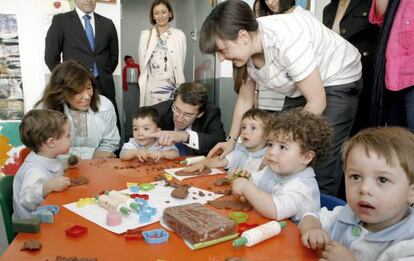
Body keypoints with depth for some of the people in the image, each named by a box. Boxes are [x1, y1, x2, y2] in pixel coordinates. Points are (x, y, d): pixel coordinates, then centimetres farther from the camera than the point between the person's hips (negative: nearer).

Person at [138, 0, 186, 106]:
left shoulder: (179, 35, 3)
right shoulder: (145, 35, 3)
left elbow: (181, 63, 7)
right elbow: (142, 64, 7)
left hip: (173, 87, 0)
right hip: (152, 87, 0)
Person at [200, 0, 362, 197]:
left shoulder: (287, 40, -35)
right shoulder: (245, 49, -13)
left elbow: (317, 102, -27)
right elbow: (245, 99, 1)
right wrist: (231, 140, -5)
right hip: (299, 89, 7)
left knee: (322, 167, -14)